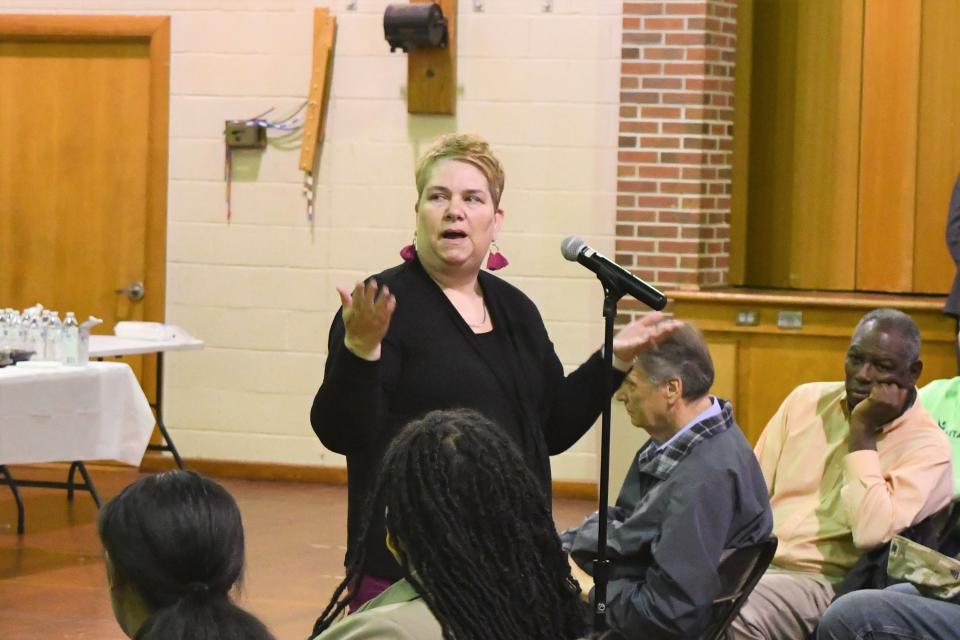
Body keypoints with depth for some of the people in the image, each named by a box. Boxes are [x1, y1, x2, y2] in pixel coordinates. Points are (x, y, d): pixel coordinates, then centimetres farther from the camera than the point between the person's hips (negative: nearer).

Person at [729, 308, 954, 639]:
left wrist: (863, 432, -14)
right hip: (753, 561, 6)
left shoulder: (926, 446, -5)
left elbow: (870, 533, -20)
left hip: (824, 579, -5)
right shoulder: (806, 400, 13)